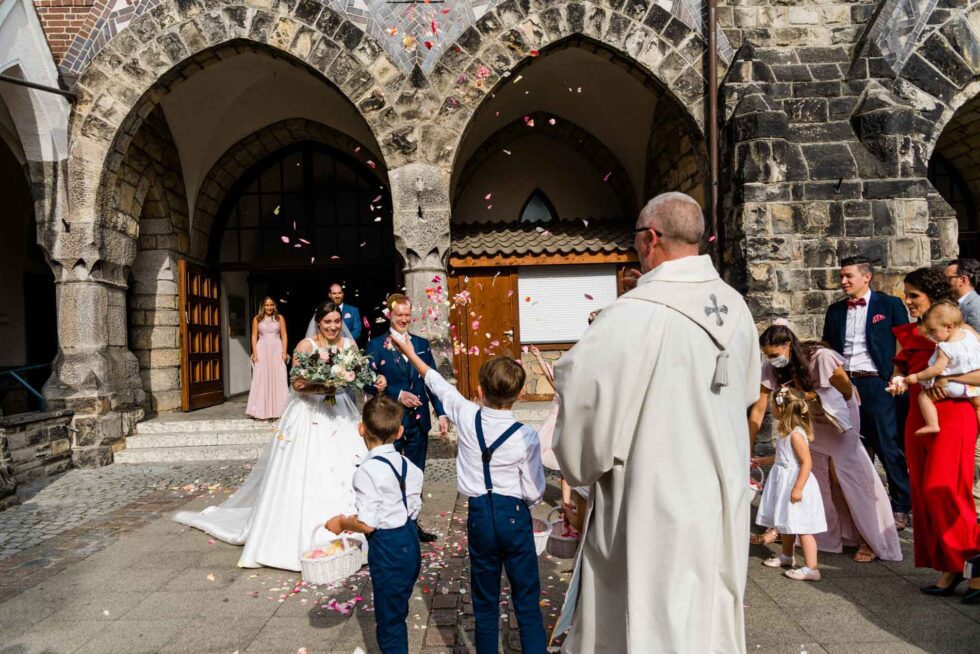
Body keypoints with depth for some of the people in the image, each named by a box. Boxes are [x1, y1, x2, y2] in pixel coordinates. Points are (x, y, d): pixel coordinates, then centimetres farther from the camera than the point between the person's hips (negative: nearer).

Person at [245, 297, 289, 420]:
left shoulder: (280, 318, 7)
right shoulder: (257, 319, 8)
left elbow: (284, 336, 4)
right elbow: (254, 337, 5)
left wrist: (285, 352, -5)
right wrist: (254, 353, -4)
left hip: (277, 350, 0)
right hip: (262, 350, 0)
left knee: (278, 379, -1)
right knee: (262, 379, -2)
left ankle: (278, 410, 5)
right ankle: (262, 411, 2)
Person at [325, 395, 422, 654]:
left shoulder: (367, 471, -21)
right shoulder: (409, 466, 2)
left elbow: (367, 524, -22)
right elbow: (413, 509, 9)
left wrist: (342, 522, -1)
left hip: (387, 548, -8)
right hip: (411, 542, 8)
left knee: (388, 624, 9)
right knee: (397, 616, 25)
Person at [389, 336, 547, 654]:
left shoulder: (467, 417, -10)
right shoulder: (527, 437, -16)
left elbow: (438, 383, 6)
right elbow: (534, 493, -10)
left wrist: (411, 353, 22)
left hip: (479, 516, 2)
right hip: (514, 517, -2)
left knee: (485, 601, 16)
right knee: (527, 600, 10)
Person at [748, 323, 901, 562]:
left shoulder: (821, 357, -32)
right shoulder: (770, 368, -20)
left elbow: (847, 392, -17)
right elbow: (758, 409, -18)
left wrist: (811, 396, -22)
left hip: (839, 419, -4)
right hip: (808, 421, 4)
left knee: (850, 474, -4)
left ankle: (871, 540, 9)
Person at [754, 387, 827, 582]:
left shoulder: (796, 434, -21)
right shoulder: (786, 432, 10)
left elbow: (807, 462, -24)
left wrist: (798, 488, -26)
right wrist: (761, 460, 30)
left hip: (795, 484, -10)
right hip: (785, 484, 10)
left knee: (802, 528, -5)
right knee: (786, 524, 21)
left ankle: (811, 568, 1)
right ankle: (787, 556, 37)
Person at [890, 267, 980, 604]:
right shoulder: (909, 333, 12)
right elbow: (900, 370, 17)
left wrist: (947, 377, -22)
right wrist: (900, 382, -3)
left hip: (951, 418, -6)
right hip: (918, 420, 6)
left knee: (941, 493, -11)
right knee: (924, 497, 6)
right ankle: (948, 569, 17)